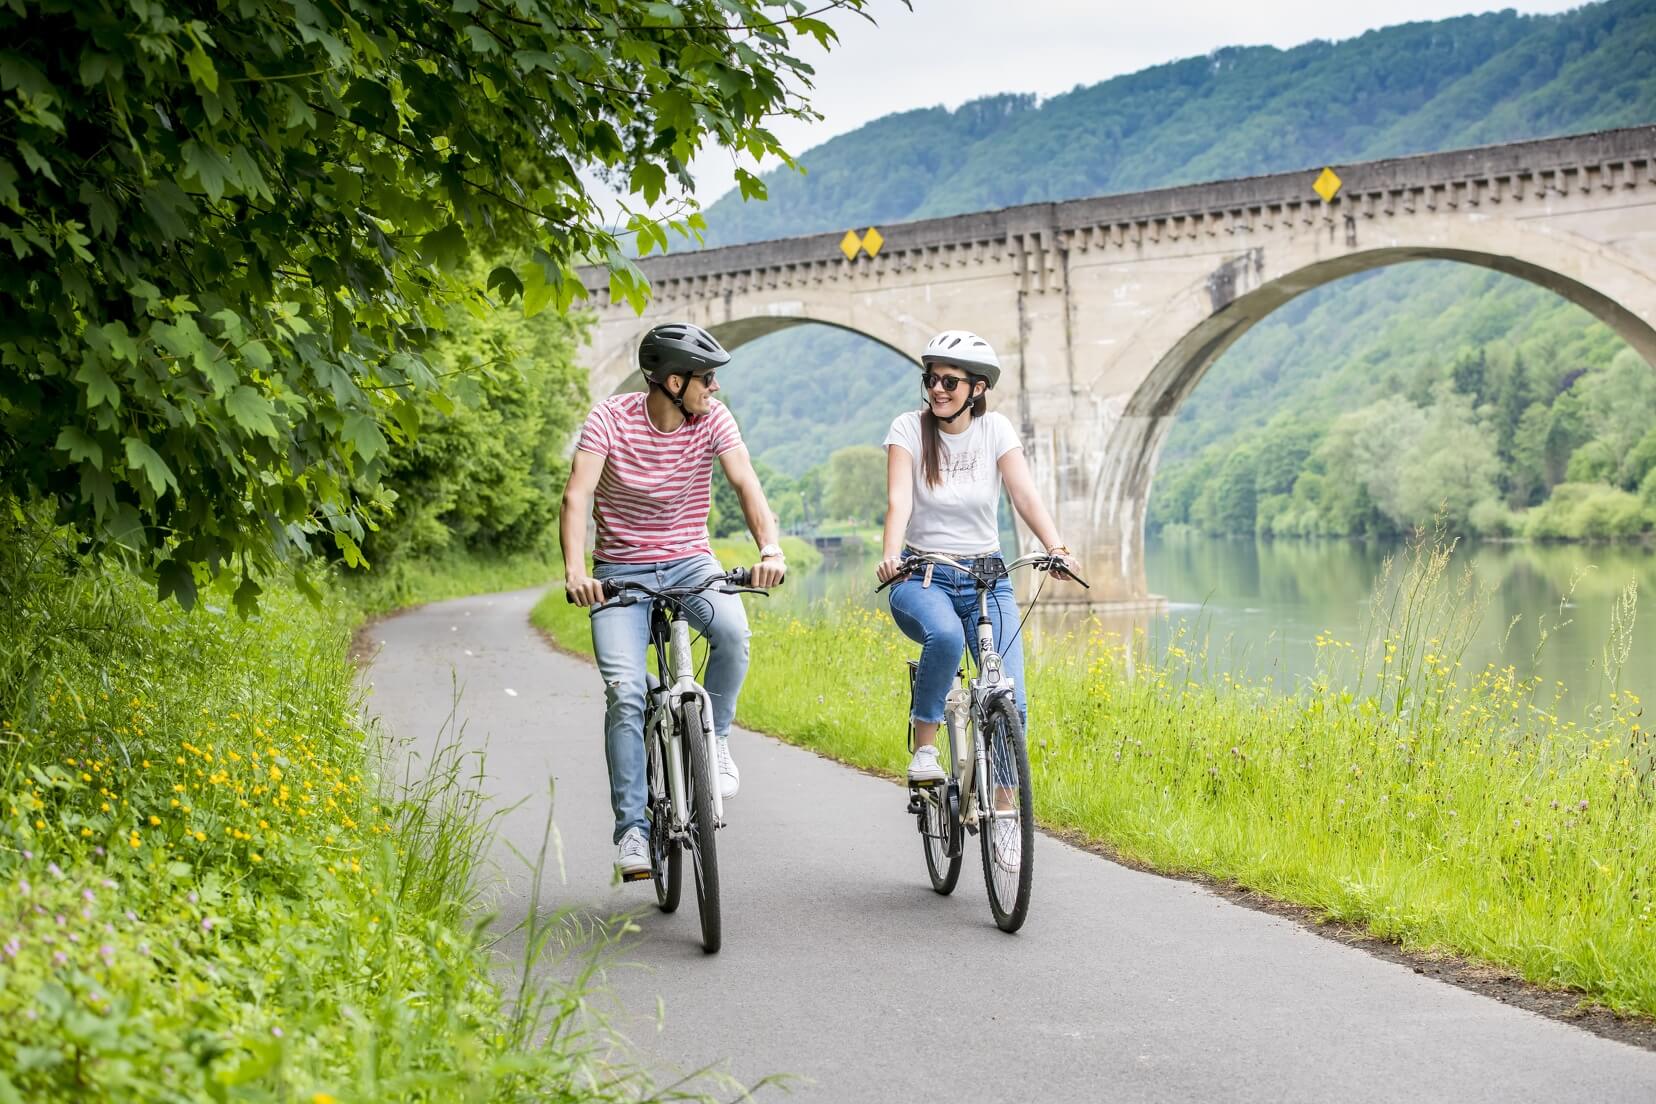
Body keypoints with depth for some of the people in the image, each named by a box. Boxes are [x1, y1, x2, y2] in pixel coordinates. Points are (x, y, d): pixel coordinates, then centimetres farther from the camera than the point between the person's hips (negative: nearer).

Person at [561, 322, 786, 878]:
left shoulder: (713, 419, -6)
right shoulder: (610, 417, -13)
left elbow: (746, 483, -16)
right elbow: (577, 495, -21)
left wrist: (770, 547, -35)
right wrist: (574, 570, -37)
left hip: (689, 561, 2)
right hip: (621, 570, -2)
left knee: (732, 629, -30)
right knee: (625, 691, -17)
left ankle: (714, 737, -4)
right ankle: (631, 828, -8)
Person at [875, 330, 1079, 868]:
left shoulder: (995, 429, 1)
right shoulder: (909, 427, -4)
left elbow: (1025, 495, -10)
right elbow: (899, 499, -18)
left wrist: (1057, 548, -28)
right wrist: (890, 556, -37)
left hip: (987, 576, 2)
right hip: (922, 577, -2)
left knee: (1009, 699, -13)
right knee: (945, 636, -38)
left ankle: (1004, 812, 4)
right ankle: (924, 746, -17)